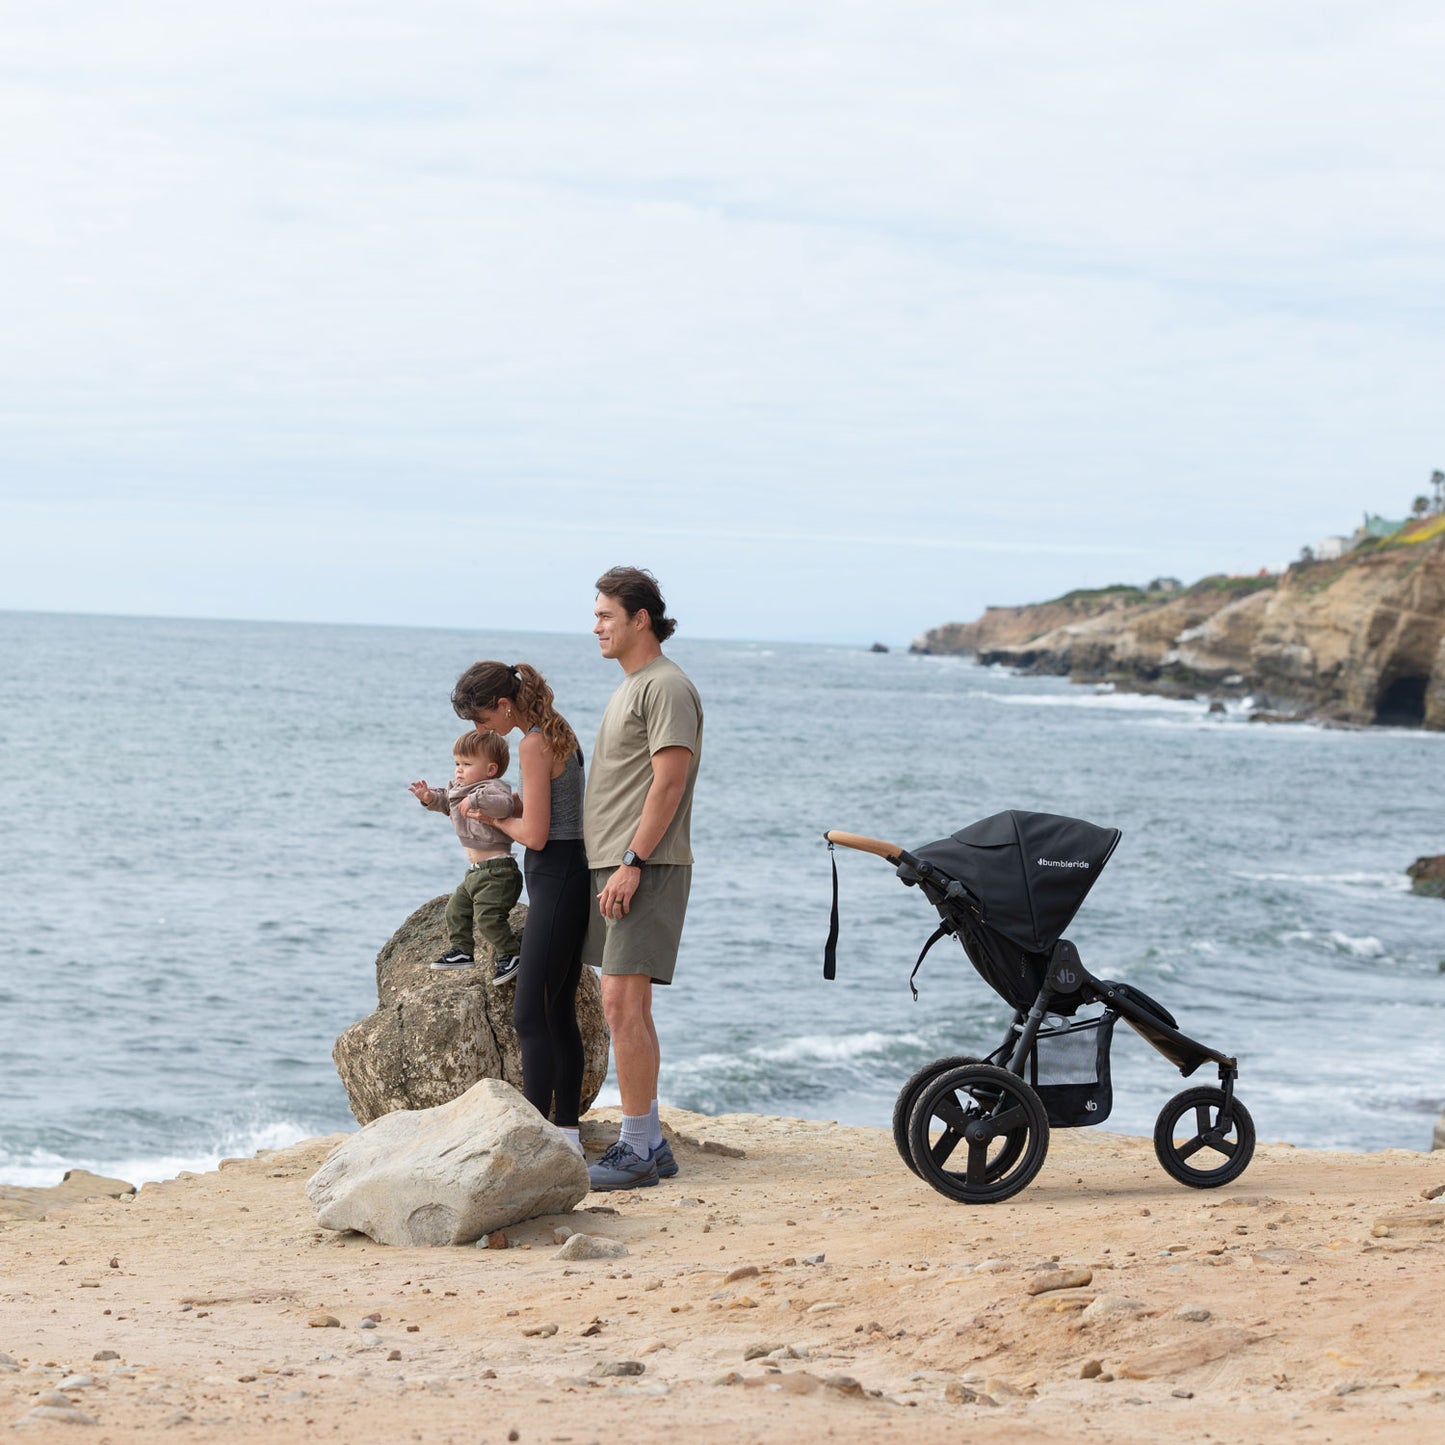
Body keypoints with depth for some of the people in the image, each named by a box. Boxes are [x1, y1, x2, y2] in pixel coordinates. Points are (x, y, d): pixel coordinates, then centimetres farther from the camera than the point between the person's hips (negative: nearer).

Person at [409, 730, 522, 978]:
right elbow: (445, 800, 29)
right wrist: (430, 797, 9)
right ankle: (461, 951, 29)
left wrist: (475, 800, -46)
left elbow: (503, 804, -39)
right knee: (456, 909, 17)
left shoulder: (493, 788, -18)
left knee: (488, 916, -16)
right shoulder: (460, 788, 13)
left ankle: (510, 955, -6)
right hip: (476, 871, 10)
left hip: (496, 870, -10)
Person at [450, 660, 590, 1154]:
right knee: (559, 1013, 12)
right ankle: (566, 1130, 16)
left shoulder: (533, 745, -16)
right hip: (571, 877, 10)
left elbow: (534, 833, -18)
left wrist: (494, 816, -1)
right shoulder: (556, 730, 13)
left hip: (556, 879, -10)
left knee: (531, 1015, -9)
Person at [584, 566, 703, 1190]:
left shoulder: (667, 687, -11)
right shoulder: (628, 688, 20)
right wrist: (613, 866, 18)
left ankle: (637, 1150, -11)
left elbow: (668, 783, -18)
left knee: (622, 1003, -13)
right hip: (615, 866, 10)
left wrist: (631, 864, -21)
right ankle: (649, 1142, 15)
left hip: (645, 869, -10)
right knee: (627, 1008, 11)